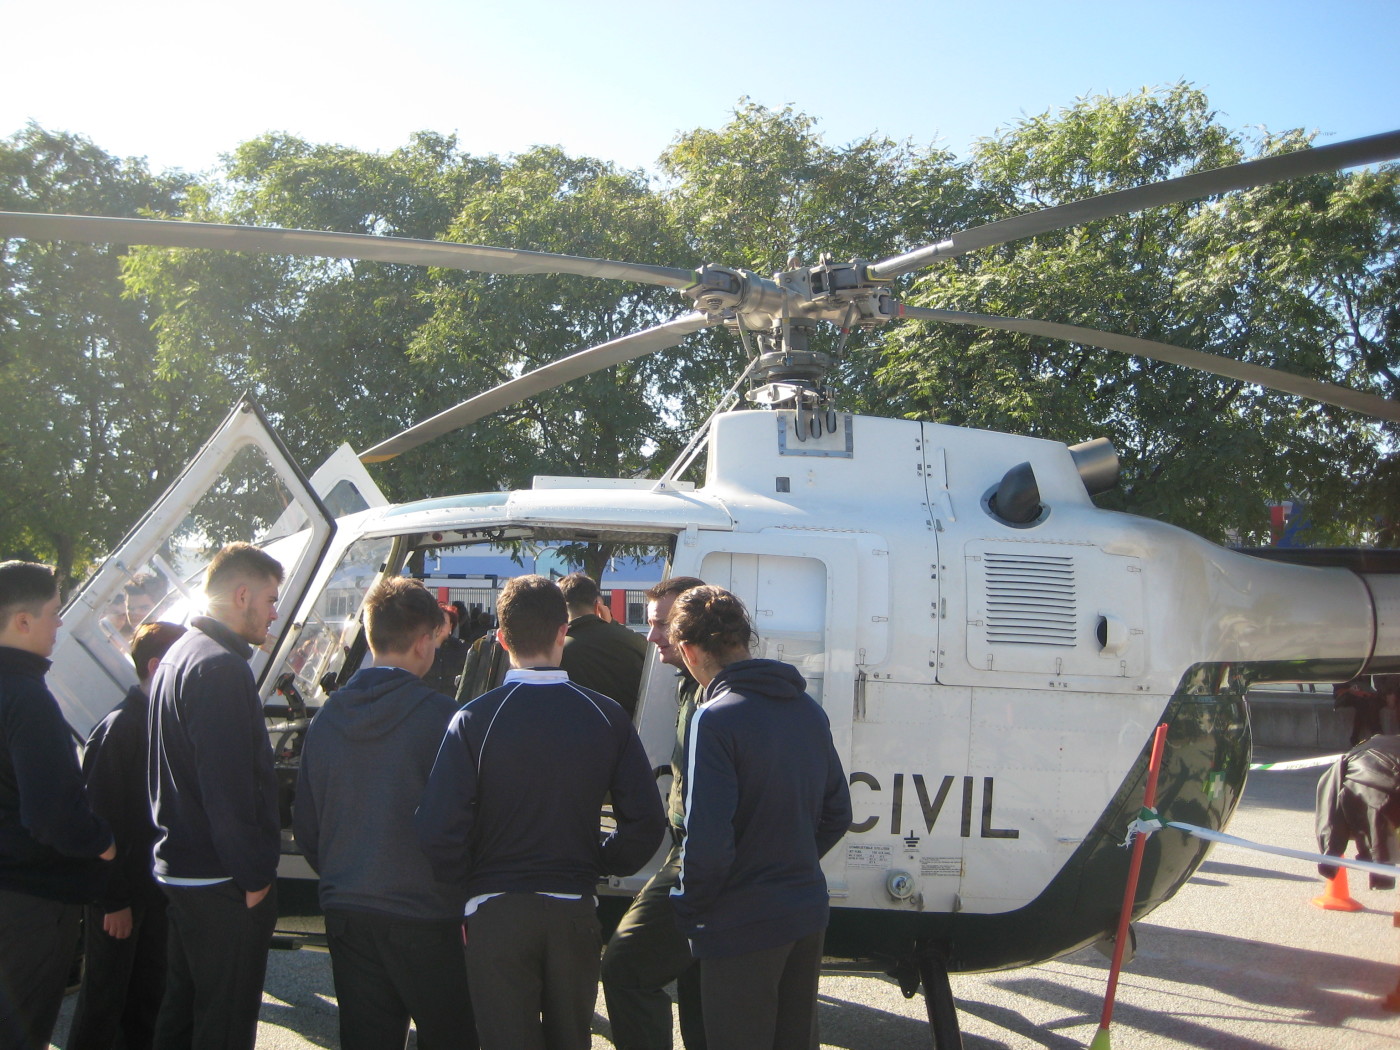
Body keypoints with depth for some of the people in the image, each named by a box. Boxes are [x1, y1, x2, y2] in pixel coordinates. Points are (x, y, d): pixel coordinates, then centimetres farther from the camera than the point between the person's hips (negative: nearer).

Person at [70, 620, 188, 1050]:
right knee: (105, 1000, 2)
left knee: (148, 994, 15)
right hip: (120, 892, -8)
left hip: (152, 886, 8)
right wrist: (114, 899, -19)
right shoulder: (120, 727, -18)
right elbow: (103, 816, -20)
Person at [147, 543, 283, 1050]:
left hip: (180, 870, 10)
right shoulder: (221, 667, -18)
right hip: (222, 879, -10)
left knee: (182, 1009, 18)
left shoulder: (179, 656, 15)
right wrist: (254, 875, -18)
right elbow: (228, 785, -24)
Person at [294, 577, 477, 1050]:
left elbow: (305, 821, 10)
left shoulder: (328, 717, 3)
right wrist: (464, 893, 1)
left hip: (345, 916, 5)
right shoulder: (437, 714, -14)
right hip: (421, 917, -5)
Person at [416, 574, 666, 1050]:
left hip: (495, 912, -2)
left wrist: (468, 884, 3)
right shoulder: (606, 716, -4)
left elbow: (438, 830, -16)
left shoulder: (474, 719, -11)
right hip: (576, 911, 3)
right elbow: (646, 820, -5)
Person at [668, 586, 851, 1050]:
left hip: (742, 925, -7)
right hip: (807, 915, 7)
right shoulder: (809, 710, 6)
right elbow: (837, 814, 12)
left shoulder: (716, 718, -19)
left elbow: (708, 840, -24)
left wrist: (690, 907, -8)